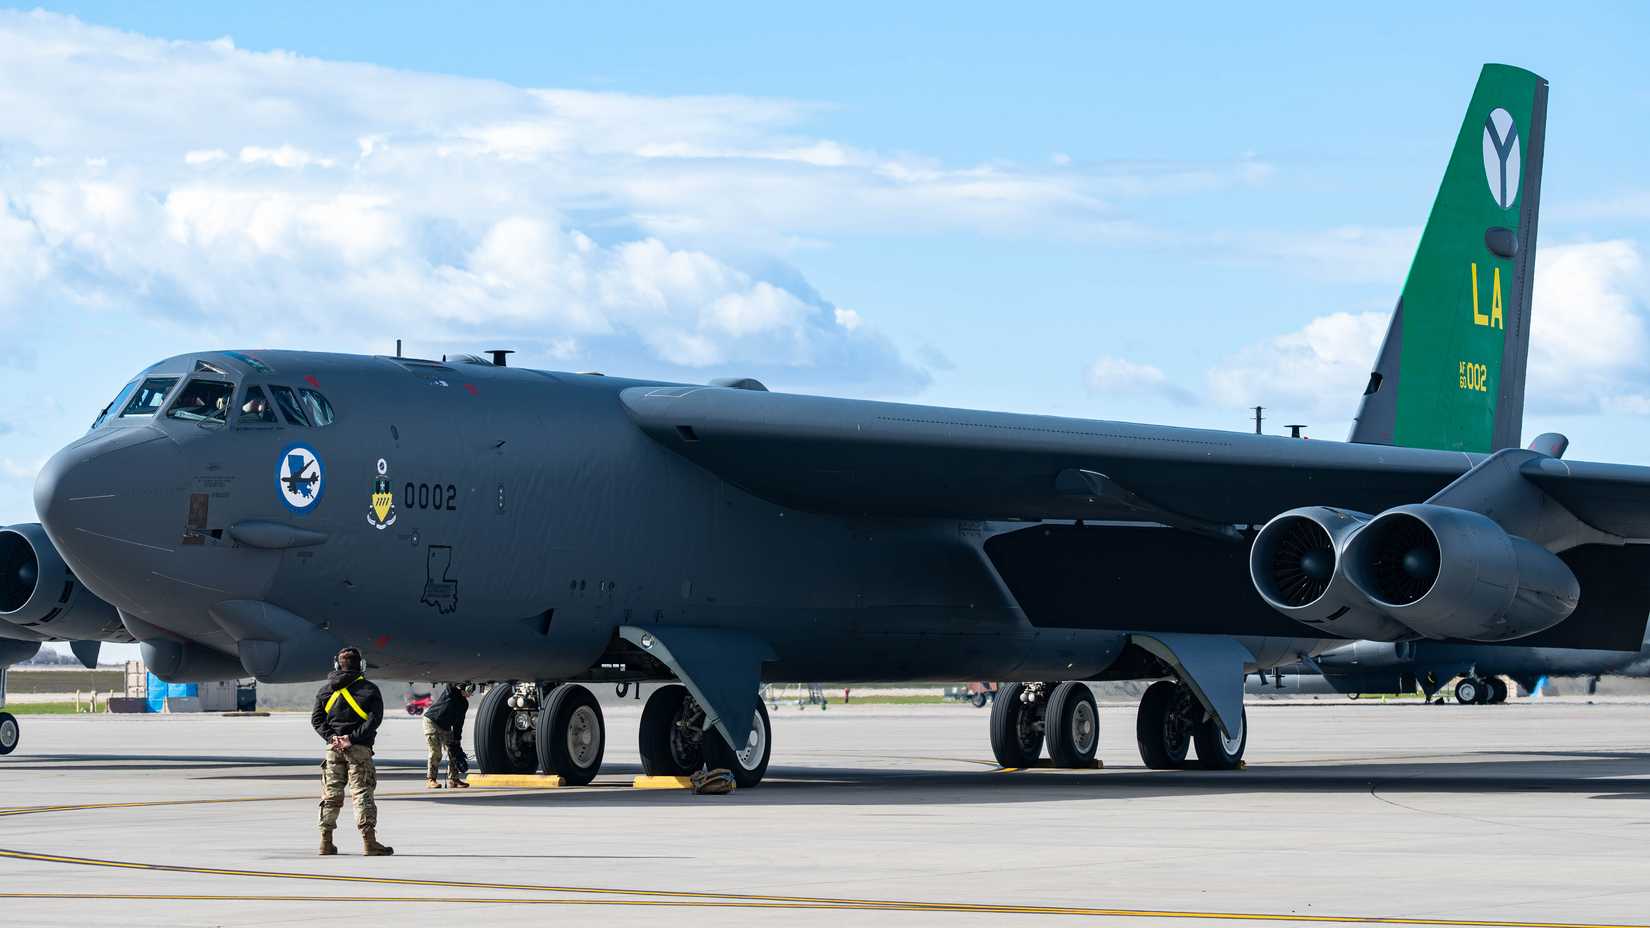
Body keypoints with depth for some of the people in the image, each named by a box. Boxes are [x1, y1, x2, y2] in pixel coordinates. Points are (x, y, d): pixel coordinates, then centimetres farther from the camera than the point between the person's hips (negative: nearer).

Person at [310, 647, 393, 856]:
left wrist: (331, 737, -5)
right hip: (359, 749, -3)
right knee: (362, 793, -3)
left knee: (331, 794, 9)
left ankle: (326, 842, 11)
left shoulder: (326, 689, 8)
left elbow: (316, 719, 4)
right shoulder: (369, 689, -2)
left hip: (333, 748, 3)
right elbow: (374, 719, -11)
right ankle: (369, 841, -8)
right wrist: (353, 738, -14)